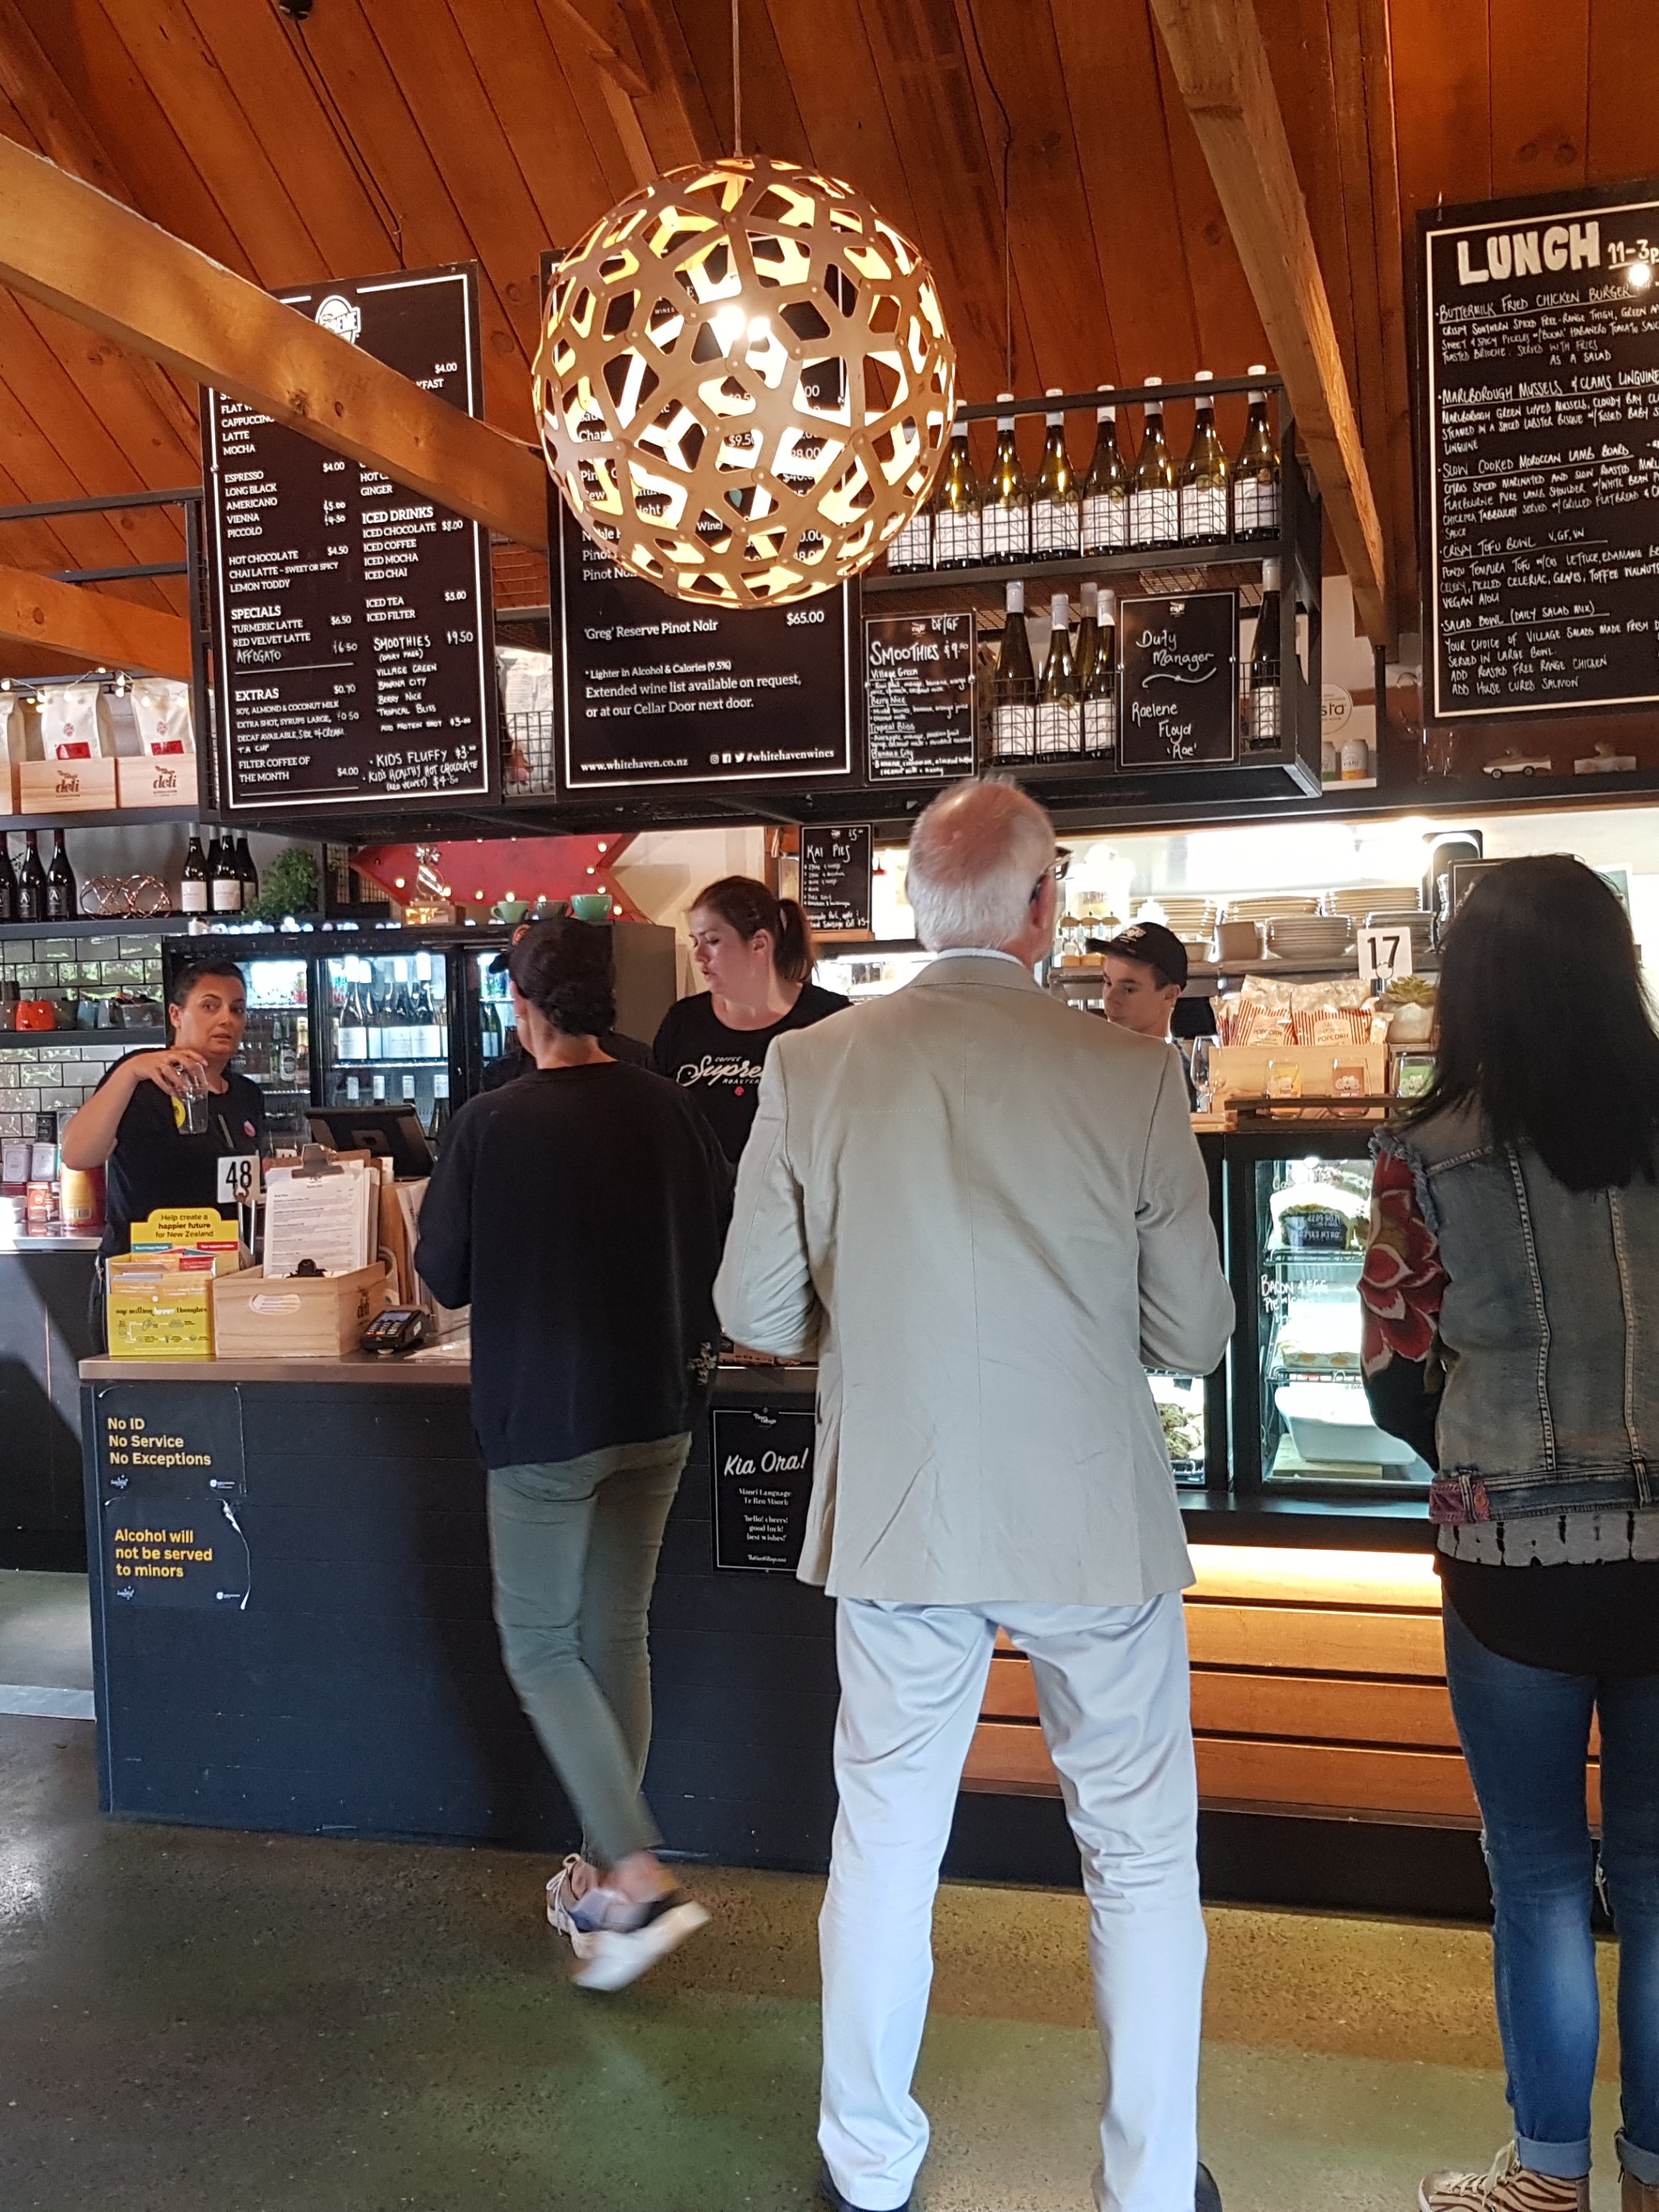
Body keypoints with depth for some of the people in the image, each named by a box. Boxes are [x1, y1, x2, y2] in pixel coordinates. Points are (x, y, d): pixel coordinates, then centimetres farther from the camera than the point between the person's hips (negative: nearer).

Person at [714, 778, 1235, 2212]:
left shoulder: (809, 1067, -8)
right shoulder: (1133, 1075, -13)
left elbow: (757, 1311, -2)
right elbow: (1194, 1336, -7)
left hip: (897, 1524, 2)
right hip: (1097, 1527, -2)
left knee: (886, 1842, 19)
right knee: (1143, 1855, 17)